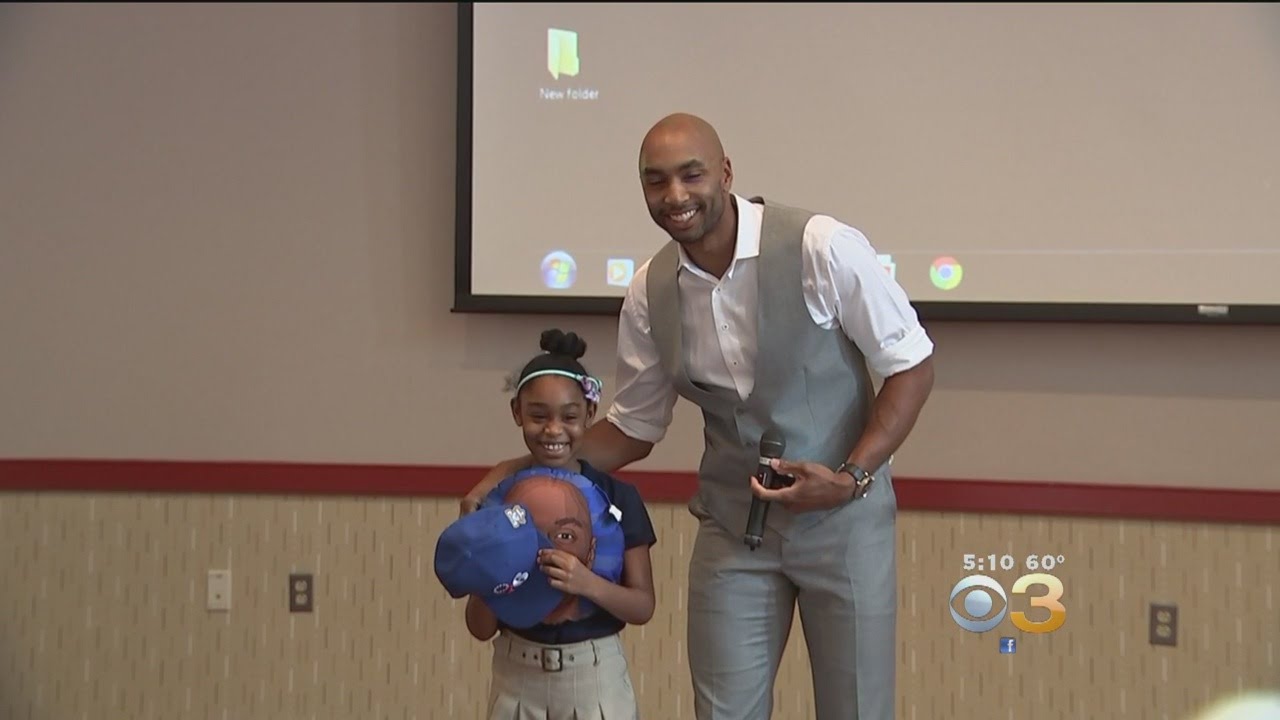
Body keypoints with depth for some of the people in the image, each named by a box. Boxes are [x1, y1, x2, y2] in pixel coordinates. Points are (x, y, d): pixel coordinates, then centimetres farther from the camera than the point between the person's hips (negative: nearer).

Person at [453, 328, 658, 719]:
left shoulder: (617, 497, -5)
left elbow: (643, 607, -5)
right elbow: (480, 628, -2)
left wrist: (589, 584, -22)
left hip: (595, 677, -1)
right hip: (519, 679, 1)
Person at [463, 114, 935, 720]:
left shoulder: (820, 247, -17)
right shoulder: (649, 291, -4)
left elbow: (910, 365, -9)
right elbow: (634, 428, 8)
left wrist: (851, 477, -20)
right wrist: (520, 471, -2)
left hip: (843, 516, -3)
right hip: (733, 526, 3)